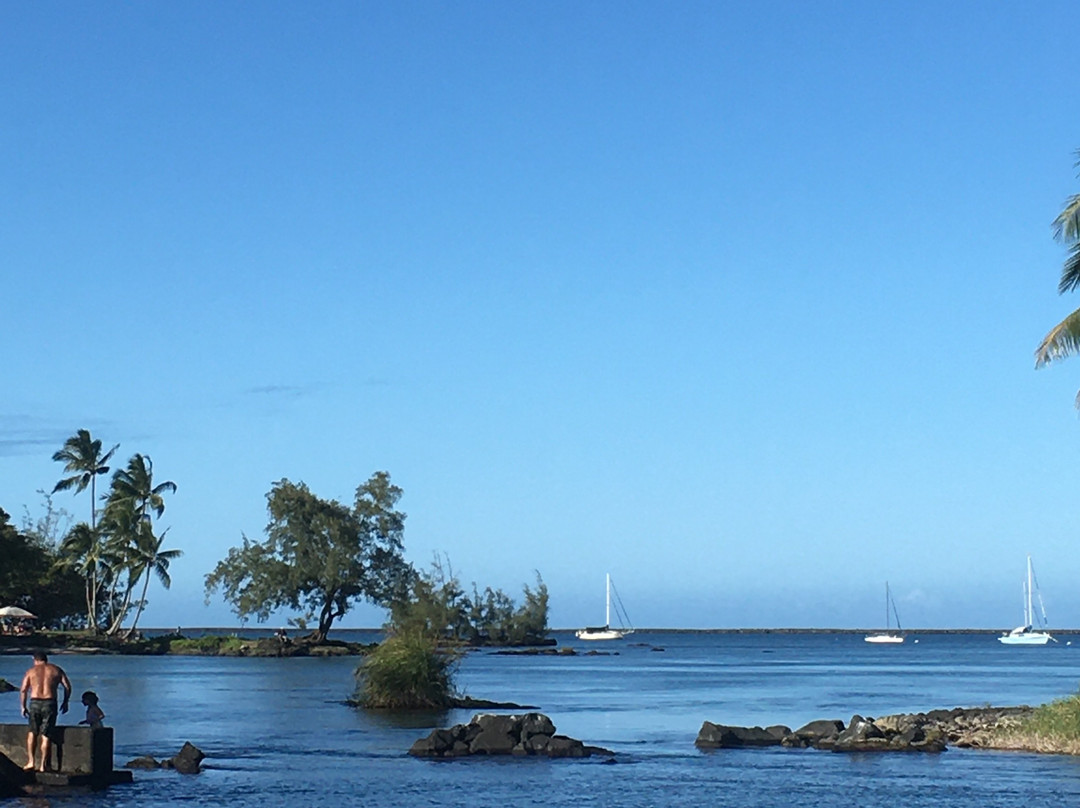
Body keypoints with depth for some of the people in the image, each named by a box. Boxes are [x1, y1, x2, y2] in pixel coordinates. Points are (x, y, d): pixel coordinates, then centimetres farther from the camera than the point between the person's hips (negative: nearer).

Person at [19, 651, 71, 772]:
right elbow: (68, 687, 5)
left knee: (32, 733, 17)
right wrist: (65, 702, 15)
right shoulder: (56, 670, 11)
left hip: (34, 703, 0)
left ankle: (30, 761, 8)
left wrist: (23, 706, 8)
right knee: (46, 735, 4)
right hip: (50, 703, 0)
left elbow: (23, 690, 1)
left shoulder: (31, 671, 9)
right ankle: (43, 765, 3)